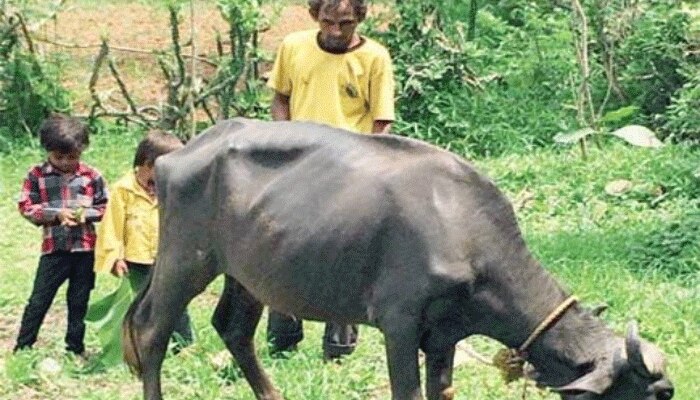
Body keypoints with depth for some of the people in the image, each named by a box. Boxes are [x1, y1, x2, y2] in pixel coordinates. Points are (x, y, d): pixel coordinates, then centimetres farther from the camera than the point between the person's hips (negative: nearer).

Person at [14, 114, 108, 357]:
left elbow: (105, 206, 6)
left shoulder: (91, 176, -1)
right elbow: (26, 207, -4)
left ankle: (75, 349, 23)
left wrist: (87, 213, -14)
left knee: (79, 302, 12)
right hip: (54, 248, -1)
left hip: (85, 248, 1)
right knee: (39, 300, 0)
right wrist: (57, 214, -15)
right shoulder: (37, 175, -4)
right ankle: (23, 348, 7)